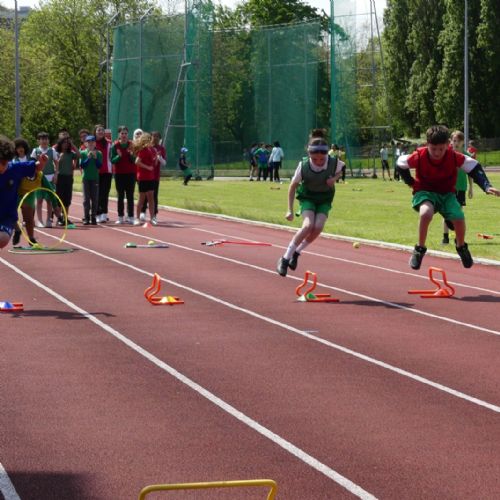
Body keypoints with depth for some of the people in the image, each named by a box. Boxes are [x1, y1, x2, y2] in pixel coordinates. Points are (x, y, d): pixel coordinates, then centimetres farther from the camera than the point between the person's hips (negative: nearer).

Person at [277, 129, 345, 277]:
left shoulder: (334, 163, -24)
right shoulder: (303, 165, -26)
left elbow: (341, 169, 3)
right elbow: (293, 186, -11)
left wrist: (334, 178, -20)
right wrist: (290, 210, -13)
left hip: (324, 199, 2)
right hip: (307, 197, -2)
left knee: (318, 227, -21)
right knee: (308, 225, -25)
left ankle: (296, 253, 4)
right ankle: (285, 259, -13)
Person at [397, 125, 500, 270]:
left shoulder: (454, 156, -19)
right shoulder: (419, 156, -22)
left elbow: (474, 167, -10)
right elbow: (400, 163, -2)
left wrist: (487, 186, -20)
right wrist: (411, 182, -5)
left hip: (447, 193, 2)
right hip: (425, 192, -2)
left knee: (459, 218, -22)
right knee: (426, 213, -37)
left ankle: (461, 246, 14)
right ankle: (420, 249, -14)